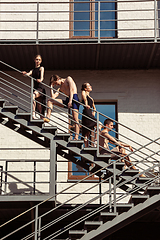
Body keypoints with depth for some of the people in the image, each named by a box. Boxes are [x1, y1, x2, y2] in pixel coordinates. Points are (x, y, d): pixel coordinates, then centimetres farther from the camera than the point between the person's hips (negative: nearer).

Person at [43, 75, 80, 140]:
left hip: (74, 98, -7)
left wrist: (70, 101, -18)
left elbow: (71, 89, -7)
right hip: (67, 100, 7)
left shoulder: (68, 79, 8)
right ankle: (48, 117, -13)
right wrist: (51, 87, 18)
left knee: (75, 120, -15)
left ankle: (76, 137, -19)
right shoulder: (60, 88, 25)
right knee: (50, 100, -2)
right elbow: (53, 97, 14)